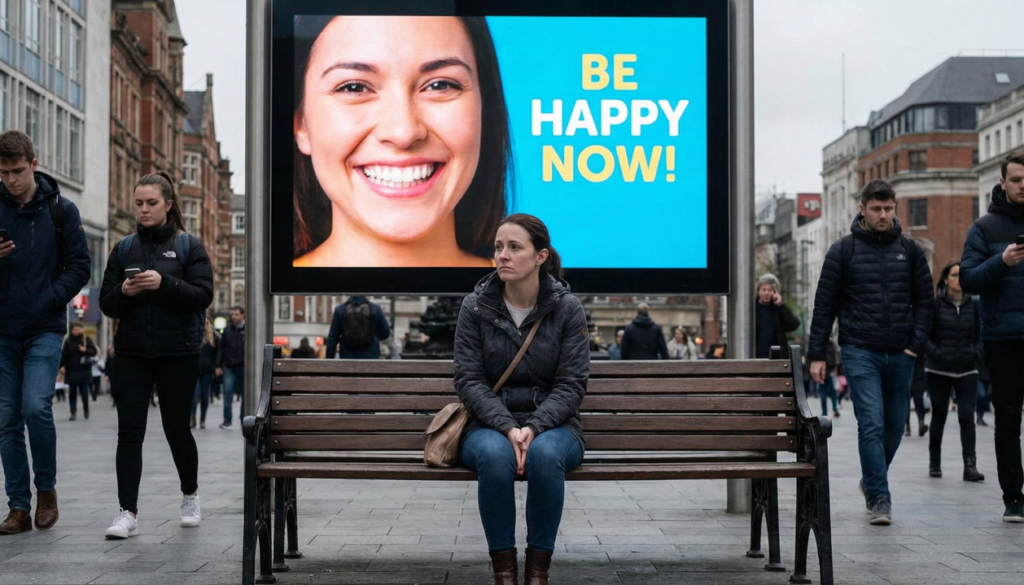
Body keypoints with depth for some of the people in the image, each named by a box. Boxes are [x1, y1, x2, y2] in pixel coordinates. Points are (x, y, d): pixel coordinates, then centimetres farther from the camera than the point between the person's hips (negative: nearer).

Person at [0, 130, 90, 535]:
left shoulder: (60, 210, 2)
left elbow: (79, 267, 1)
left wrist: (48, 299, -12)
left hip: (44, 330, -3)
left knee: (36, 407, -16)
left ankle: (46, 489, 5)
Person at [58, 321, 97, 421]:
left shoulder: (86, 339, 2)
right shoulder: (68, 341, 5)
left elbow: (94, 351, 3)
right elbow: (64, 354, 4)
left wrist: (85, 350, -16)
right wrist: (62, 366, -4)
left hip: (84, 370, -1)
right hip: (71, 370, 1)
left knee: (84, 390, -1)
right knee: (72, 392, -1)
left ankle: (86, 409, 21)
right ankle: (73, 412, 2)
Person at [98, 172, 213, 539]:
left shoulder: (189, 247, 2)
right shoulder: (123, 249, 10)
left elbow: (203, 295, -9)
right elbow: (107, 305, 9)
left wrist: (164, 284, -22)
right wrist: (124, 292, -13)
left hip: (178, 353, -2)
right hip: (132, 353, 2)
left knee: (176, 427, 9)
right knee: (129, 430, -6)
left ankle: (190, 495, 32)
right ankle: (128, 513, -6)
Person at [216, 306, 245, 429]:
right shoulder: (227, 330, 7)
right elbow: (221, 349, 9)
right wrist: (219, 366, 4)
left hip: (244, 367, -1)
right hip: (229, 367, 1)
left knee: (245, 394, 6)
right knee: (227, 392, -8)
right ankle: (227, 420, -4)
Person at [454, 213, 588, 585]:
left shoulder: (567, 309, -1)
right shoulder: (475, 307, 1)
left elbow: (571, 385, -5)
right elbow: (469, 381, -4)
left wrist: (534, 427, -21)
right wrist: (507, 428, -20)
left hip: (551, 425, 0)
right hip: (490, 425, 1)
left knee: (545, 454, -36)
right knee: (495, 454, -35)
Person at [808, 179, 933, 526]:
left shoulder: (909, 250, 9)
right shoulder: (843, 250, 1)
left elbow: (924, 300, 11)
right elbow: (825, 304, 1)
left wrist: (917, 343, -2)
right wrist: (816, 354, -2)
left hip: (900, 355, 3)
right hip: (860, 352, -3)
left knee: (895, 426, 10)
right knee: (871, 424, -11)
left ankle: (871, 481, 32)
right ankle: (879, 498, -7)